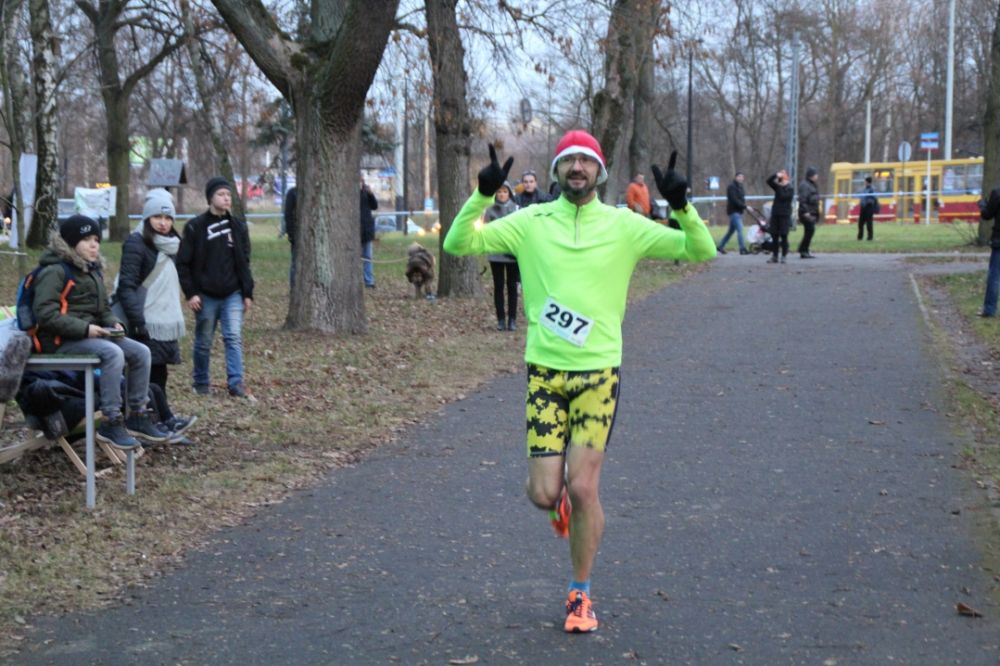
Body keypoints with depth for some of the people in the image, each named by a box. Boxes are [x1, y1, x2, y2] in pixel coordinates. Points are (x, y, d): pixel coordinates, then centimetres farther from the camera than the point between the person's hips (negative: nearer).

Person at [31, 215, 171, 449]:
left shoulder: (93, 271, 18)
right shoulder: (55, 271, -10)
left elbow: (103, 308, 28)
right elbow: (44, 313, -20)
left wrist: (113, 323, 4)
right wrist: (84, 328, -23)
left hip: (90, 333, 9)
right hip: (62, 340, -9)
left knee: (141, 352, -7)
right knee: (113, 353, -32)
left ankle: (138, 416, 2)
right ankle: (111, 423, -26)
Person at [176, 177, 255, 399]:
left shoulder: (238, 226, 7)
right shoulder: (195, 227, -3)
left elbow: (244, 263, 11)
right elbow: (183, 263, -3)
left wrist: (248, 293, 7)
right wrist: (190, 293, -9)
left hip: (232, 295, 2)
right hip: (206, 296, -2)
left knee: (234, 338, -9)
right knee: (203, 343, 8)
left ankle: (236, 383, -8)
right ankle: (200, 382, 23)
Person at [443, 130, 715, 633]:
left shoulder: (624, 225, 1)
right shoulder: (530, 222, 1)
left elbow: (701, 252, -1)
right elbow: (458, 244, -3)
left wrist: (682, 207, -18)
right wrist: (483, 195, -18)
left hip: (598, 371, 0)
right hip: (544, 370, 1)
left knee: (584, 489, -3)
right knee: (543, 493, -3)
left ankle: (580, 595, 17)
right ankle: (559, 493, 38)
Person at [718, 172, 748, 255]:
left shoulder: (740, 186, 17)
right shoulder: (731, 187, -12)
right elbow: (734, 200, -21)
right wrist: (745, 207, -24)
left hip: (739, 211, 9)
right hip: (734, 211, -9)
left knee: (731, 230, 13)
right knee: (740, 229, -15)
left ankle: (720, 246, 23)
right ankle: (742, 248, -16)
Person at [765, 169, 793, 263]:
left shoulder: (790, 189, -5)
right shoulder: (778, 186, 10)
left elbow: (783, 197, -18)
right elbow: (769, 181, -1)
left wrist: (780, 187, -11)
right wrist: (776, 175, -16)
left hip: (785, 215, -5)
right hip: (775, 214, 5)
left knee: (783, 236, -4)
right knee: (774, 236, 5)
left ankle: (784, 256, 2)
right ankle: (774, 256, 11)